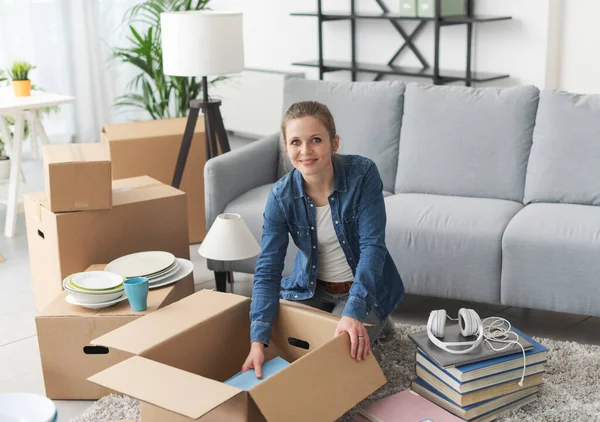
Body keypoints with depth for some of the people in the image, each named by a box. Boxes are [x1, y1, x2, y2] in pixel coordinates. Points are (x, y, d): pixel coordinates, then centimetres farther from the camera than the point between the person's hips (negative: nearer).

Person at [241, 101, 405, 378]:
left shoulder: (363, 174, -24)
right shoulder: (281, 196, -18)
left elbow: (372, 246, -26)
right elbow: (267, 270, -20)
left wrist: (353, 312, -38)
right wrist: (258, 340, -32)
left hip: (364, 289, -3)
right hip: (310, 288, 3)